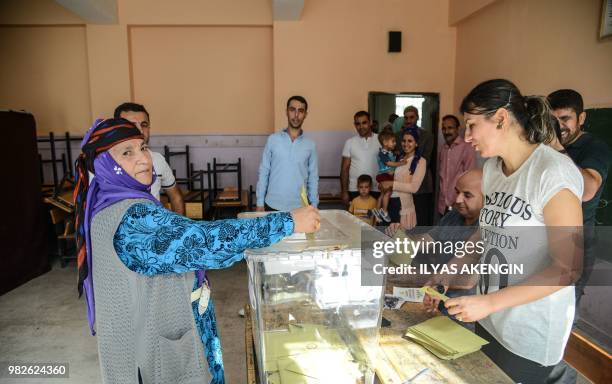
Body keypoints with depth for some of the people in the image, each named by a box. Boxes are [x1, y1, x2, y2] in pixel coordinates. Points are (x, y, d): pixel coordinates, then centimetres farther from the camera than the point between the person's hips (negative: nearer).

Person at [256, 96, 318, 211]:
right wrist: (260, 203, 0)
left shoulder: (310, 145, 3)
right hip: (273, 205, -1)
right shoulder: (273, 140, 0)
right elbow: (263, 173, 2)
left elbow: (313, 178, 6)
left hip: (299, 207, 1)